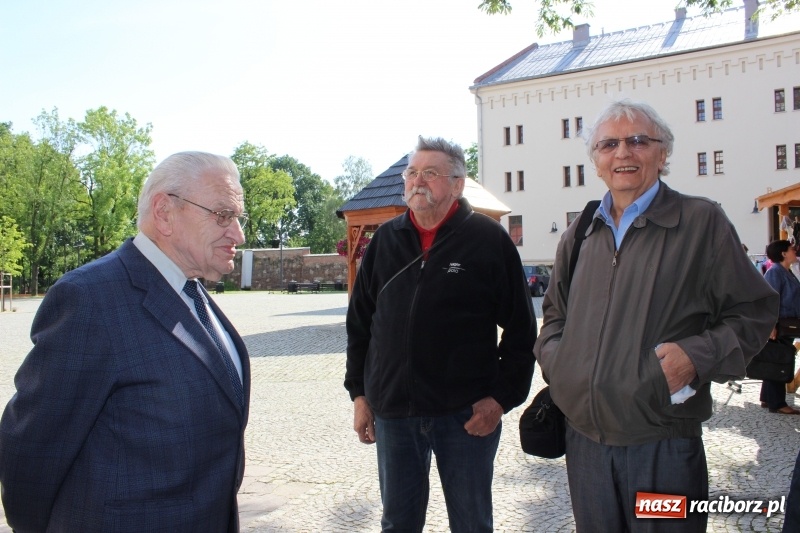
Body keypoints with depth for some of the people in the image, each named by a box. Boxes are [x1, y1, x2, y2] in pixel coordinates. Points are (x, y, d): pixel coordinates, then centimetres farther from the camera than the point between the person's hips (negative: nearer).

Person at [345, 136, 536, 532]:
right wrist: (358, 393, 7)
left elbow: (520, 330, -4)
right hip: (393, 412, 3)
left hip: (468, 413, -3)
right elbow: (360, 324, 11)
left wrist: (502, 397, -9)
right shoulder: (385, 240, 6)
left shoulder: (489, 239, -5)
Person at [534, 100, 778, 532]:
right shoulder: (578, 236, 12)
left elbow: (753, 312, -1)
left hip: (665, 445, -4)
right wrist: (552, 355, 5)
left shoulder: (702, 222, -2)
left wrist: (698, 355, -16)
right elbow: (555, 312, 24)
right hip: (584, 441, 5)